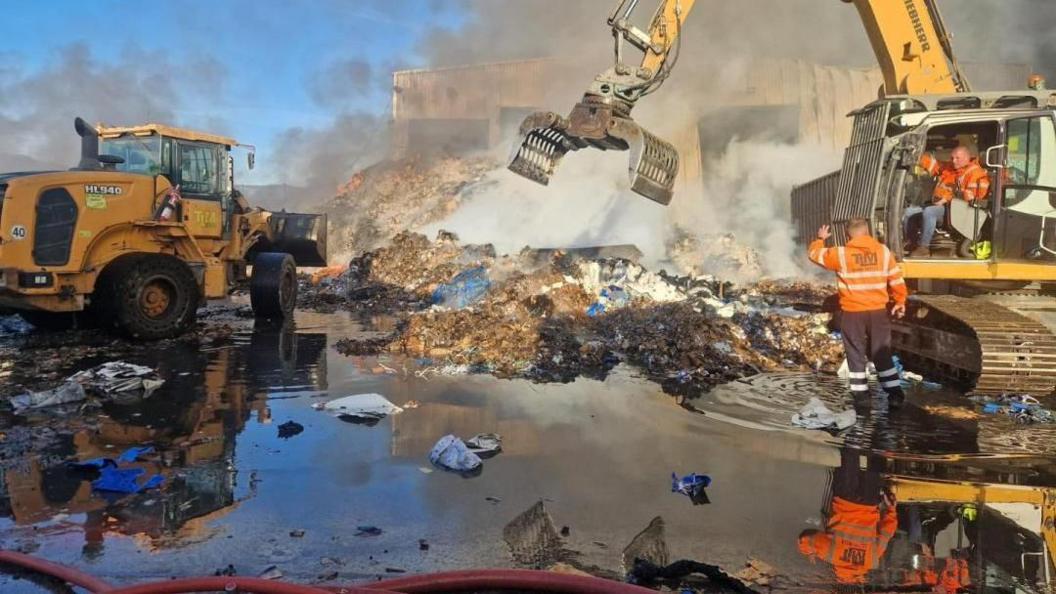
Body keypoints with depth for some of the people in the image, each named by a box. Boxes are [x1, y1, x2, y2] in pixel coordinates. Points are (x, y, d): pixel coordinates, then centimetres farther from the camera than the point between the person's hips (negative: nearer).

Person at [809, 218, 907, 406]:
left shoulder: (840, 254, -9)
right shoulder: (883, 251, -1)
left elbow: (815, 254, 5)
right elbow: (897, 279, 3)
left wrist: (820, 239, 25)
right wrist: (900, 301, 17)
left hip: (852, 313, -2)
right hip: (878, 311, 2)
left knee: (856, 354, 10)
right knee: (882, 354, 11)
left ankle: (859, 392, 14)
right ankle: (895, 392, 8)